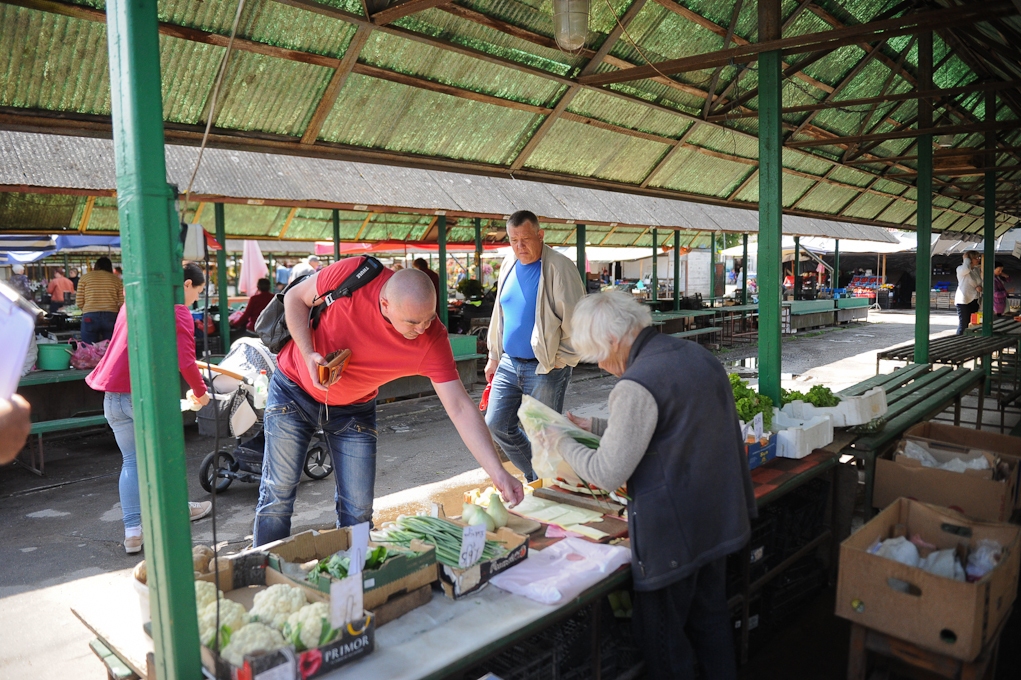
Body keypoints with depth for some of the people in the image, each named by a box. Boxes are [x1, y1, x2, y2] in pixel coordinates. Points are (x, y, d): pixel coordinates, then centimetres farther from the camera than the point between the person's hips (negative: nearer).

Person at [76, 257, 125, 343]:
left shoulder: (85, 277, 10)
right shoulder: (116, 279, 10)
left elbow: (79, 302, 5)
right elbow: (122, 302, 3)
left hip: (90, 317, 0)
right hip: (111, 316, 1)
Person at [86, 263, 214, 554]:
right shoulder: (177, 311, -7)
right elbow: (185, 362, -14)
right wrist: (200, 393, 2)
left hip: (113, 395, 6)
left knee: (131, 461, 10)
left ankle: (132, 531, 8)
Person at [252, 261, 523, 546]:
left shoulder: (432, 340, -26)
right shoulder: (352, 275, -30)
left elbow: (460, 407, -25)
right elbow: (295, 298, -12)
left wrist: (498, 472, -30)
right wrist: (309, 355, -26)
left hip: (354, 409, 2)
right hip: (294, 388, -1)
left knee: (358, 509, 1)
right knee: (278, 496, 3)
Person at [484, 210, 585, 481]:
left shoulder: (559, 267, -13)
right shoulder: (509, 265, 8)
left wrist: (561, 362, -14)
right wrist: (494, 357, 18)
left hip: (545, 368, -7)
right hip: (509, 364, 7)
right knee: (496, 424, 9)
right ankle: (534, 475, 29)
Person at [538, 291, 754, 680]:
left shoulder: (638, 385, -25)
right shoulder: (698, 355, 3)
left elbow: (608, 474, -21)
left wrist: (561, 443, -5)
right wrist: (594, 426, 15)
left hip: (673, 534, -9)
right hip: (719, 519, 9)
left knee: (663, 639, 11)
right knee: (710, 619, 26)